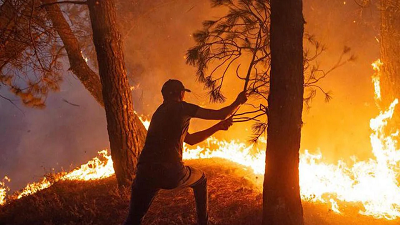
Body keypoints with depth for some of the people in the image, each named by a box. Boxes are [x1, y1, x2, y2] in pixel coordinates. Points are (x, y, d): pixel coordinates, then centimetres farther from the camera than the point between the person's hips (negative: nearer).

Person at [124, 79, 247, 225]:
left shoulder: (160, 112, 25)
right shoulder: (180, 107, 2)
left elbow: (191, 139, 31)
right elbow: (219, 114, 1)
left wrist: (218, 127, 34)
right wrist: (238, 102, 20)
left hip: (145, 172, 5)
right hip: (172, 173, -5)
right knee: (200, 180, 28)